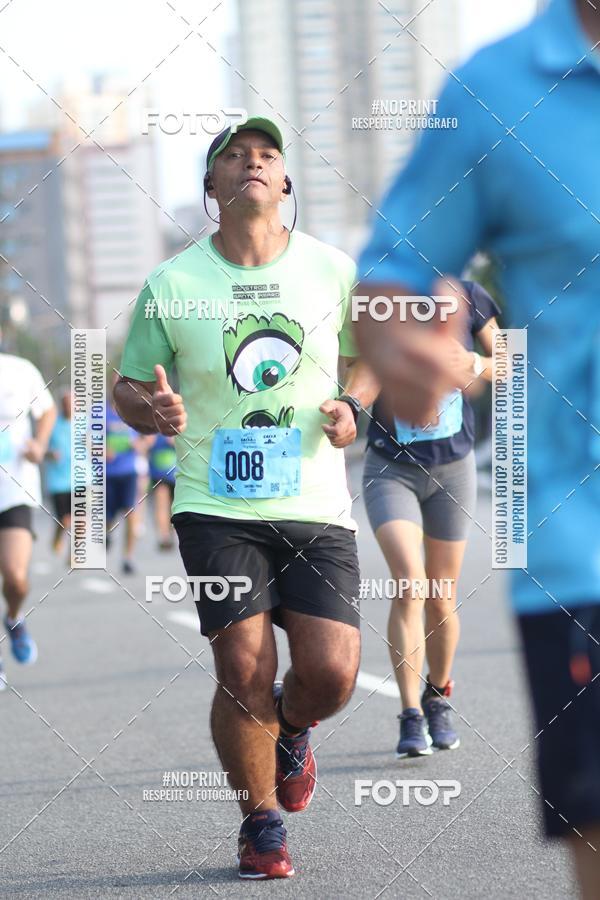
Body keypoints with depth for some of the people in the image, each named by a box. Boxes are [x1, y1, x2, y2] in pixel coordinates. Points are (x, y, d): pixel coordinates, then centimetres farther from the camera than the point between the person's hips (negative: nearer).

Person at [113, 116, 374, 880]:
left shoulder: (333, 271, 4)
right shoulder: (171, 285, 0)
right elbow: (128, 389, 8)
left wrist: (353, 406, -2)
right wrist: (152, 410, -15)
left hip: (316, 508, 1)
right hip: (217, 509, -1)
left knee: (331, 672, -8)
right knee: (244, 673, -9)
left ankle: (290, 732, 29)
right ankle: (260, 824, 13)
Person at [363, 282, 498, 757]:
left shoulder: (467, 298, -5)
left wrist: (475, 364, -15)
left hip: (452, 468, 2)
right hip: (391, 468, -2)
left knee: (442, 599, 10)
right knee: (410, 583, -19)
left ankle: (438, 700, 34)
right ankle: (411, 718, -16)